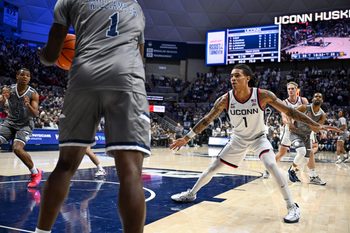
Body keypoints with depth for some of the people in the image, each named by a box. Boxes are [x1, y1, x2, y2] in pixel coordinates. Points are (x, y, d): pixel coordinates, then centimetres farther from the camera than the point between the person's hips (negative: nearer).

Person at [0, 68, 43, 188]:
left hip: (25, 124, -4)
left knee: (17, 148, -24)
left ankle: (35, 173, -6)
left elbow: (35, 114, -17)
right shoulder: (10, 89, -5)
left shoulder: (33, 94, -14)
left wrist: (28, 105, -38)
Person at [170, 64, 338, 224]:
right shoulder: (225, 99, -21)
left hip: (259, 138, -2)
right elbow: (207, 119, -11)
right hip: (238, 139, 2)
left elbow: (289, 111, -19)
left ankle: (292, 207, -10)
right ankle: (191, 193, 27)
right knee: (213, 167, 6)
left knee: (271, 165, -25)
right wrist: (187, 138, -11)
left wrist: (315, 125, -24)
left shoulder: (263, 95, -25)